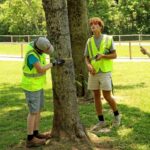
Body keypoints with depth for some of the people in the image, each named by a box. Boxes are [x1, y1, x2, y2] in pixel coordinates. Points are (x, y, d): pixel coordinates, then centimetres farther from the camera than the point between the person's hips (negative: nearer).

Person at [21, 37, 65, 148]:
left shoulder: (37, 47, 0)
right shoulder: (32, 54, -29)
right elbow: (41, 69, -30)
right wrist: (54, 63, -21)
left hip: (37, 84, 9)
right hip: (32, 86, -9)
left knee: (38, 109, 16)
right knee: (34, 111, -3)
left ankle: (35, 133, 28)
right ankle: (30, 139, 5)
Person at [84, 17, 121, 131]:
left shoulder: (108, 39, -3)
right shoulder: (89, 41, 6)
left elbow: (114, 55, -4)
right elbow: (86, 58, 8)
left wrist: (103, 55, -21)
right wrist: (89, 65, -15)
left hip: (105, 72, -4)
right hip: (93, 73, 4)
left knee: (107, 96, -6)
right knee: (96, 96, 5)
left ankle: (116, 114, 20)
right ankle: (101, 121, 13)